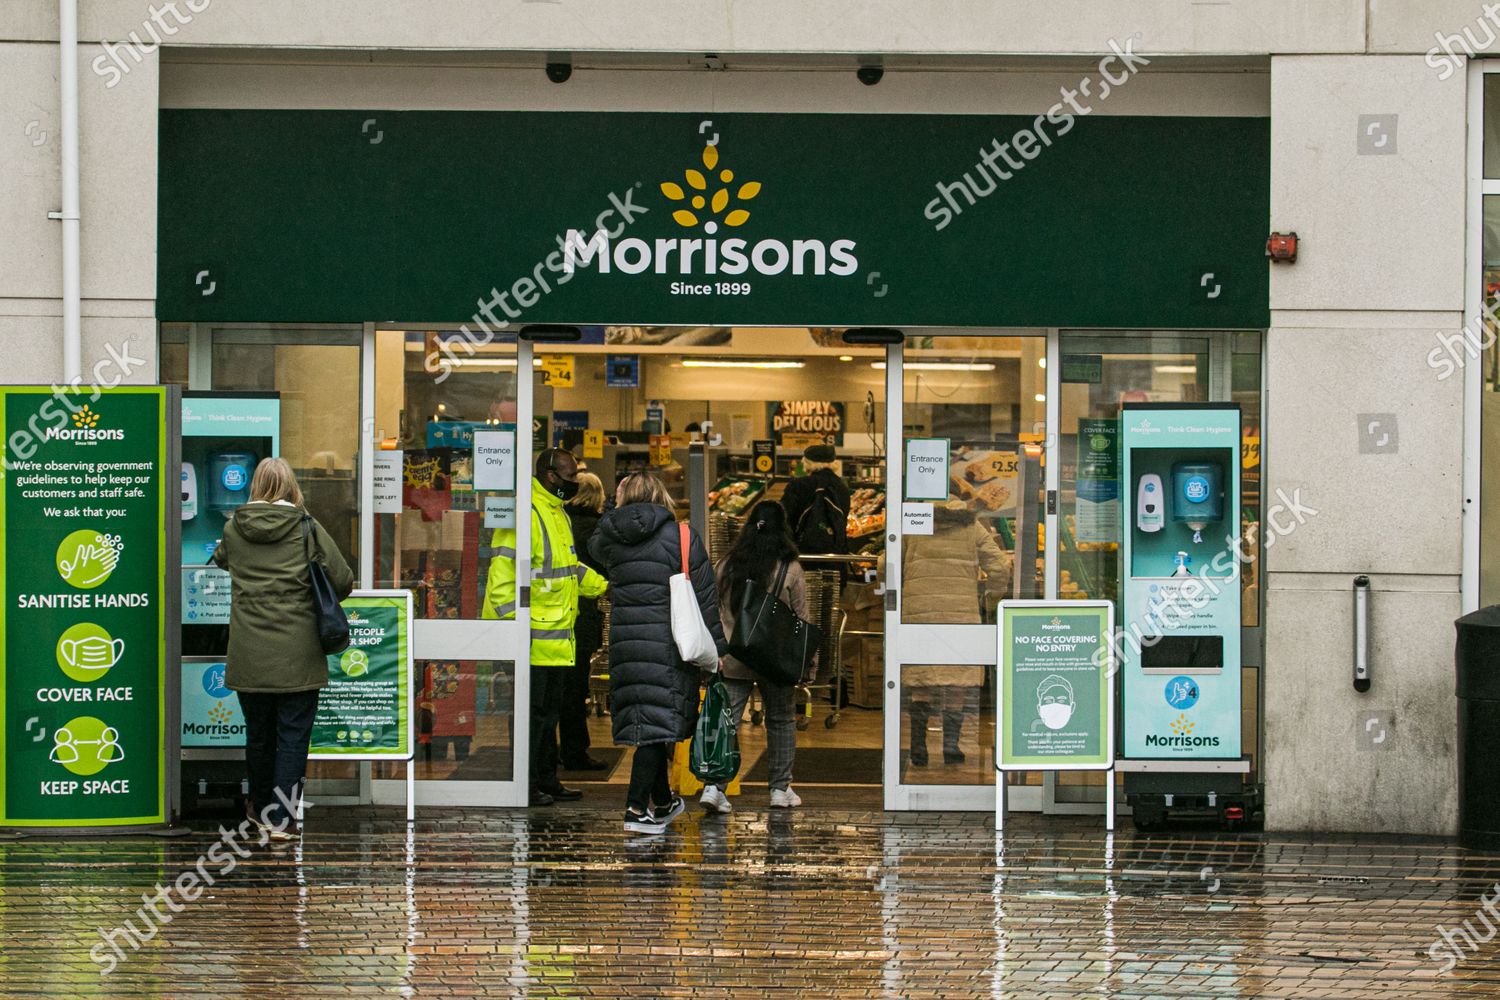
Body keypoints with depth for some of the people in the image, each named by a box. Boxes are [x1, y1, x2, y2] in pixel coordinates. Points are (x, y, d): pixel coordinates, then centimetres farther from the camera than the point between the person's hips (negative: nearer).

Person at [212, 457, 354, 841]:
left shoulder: (234, 529, 2)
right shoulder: (306, 528, -6)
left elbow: (221, 560, 25)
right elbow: (343, 581, -4)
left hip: (249, 653, 3)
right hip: (297, 653, -3)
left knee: (258, 732, 16)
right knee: (293, 734, 1)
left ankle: (261, 808, 31)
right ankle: (281, 817, -4)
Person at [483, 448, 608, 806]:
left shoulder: (557, 513, 18)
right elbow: (503, 572, -20)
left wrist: (604, 586, 22)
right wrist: (514, 622, -24)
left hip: (557, 636, 10)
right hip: (532, 635, -10)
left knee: (550, 710, 16)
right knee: (530, 711, -5)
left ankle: (547, 780, 24)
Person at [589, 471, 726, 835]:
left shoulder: (608, 538, 3)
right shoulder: (680, 537, -3)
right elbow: (704, 596, -3)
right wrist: (715, 646, 2)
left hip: (625, 641, 4)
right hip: (667, 642, -4)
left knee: (645, 719, 14)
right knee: (657, 720, -4)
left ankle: (662, 801, 29)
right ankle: (636, 807, -13)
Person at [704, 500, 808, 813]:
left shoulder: (726, 566, 2)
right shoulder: (790, 568, -6)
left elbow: (713, 611, 8)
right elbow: (801, 616, -1)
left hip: (731, 658, 2)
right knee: (781, 720, 14)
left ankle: (713, 785, -13)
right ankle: (780, 789, 20)